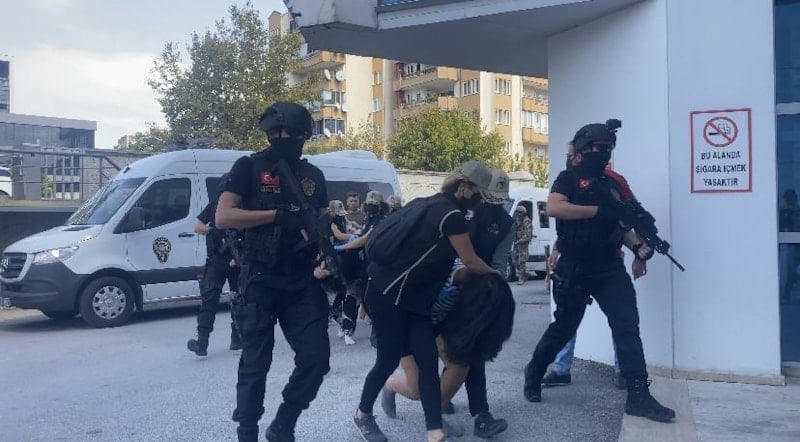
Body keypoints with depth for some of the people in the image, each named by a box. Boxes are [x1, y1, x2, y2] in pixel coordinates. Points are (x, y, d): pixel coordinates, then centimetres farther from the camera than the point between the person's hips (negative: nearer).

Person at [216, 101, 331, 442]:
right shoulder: (249, 167, -1)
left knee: (316, 359, 1)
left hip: (303, 283, 4)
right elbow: (223, 217, -10)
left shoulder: (313, 175, 13)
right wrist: (278, 214, -17)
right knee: (255, 364, 3)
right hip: (260, 282, -4)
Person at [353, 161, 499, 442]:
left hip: (413, 299, 9)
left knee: (428, 363, 1)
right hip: (389, 295, -9)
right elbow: (471, 263, -7)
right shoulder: (451, 215, -17)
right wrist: (494, 273, 10)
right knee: (389, 360, 5)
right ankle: (363, 415, 29)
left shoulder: (435, 206, 12)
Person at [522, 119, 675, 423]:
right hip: (574, 270, -4)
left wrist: (637, 245, -3)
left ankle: (638, 396, -7)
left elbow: (620, 225, 17)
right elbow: (553, 207, -21)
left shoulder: (613, 185, 13)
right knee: (563, 329, 10)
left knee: (628, 326, -8)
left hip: (610, 268, 5)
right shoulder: (569, 178, -3)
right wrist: (597, 210, -23)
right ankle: (533, 374, 34)